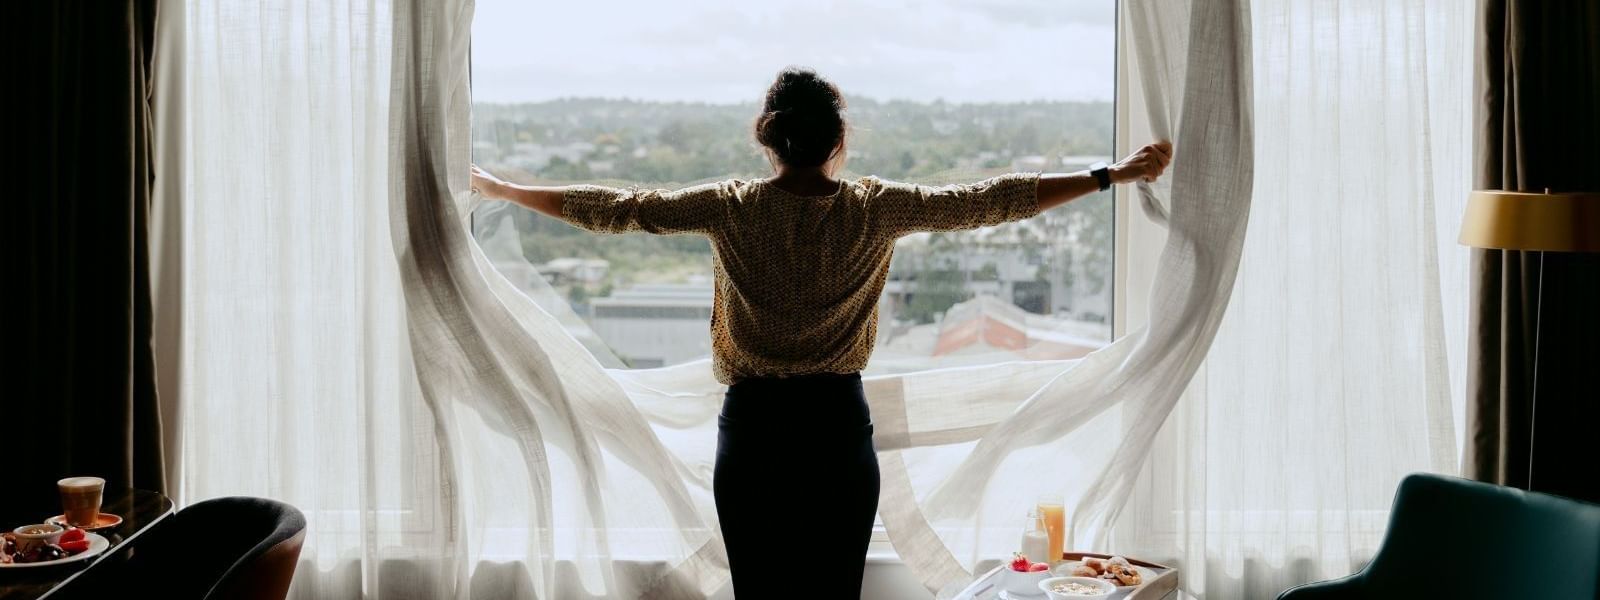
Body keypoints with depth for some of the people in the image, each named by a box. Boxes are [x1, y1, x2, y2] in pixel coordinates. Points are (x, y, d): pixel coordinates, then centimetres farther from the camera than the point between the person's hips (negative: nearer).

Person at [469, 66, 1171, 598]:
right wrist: (1113, 175, 7)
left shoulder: (731, 208, -4)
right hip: (837, 428, 0)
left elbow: (612, 209, 0)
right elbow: (989, 201, -1)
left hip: (751, 429, 0)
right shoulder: (874, 210, -5)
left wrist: (500, 188, 13)